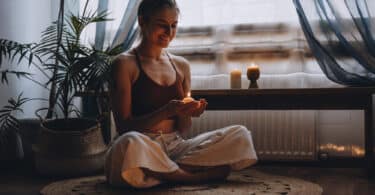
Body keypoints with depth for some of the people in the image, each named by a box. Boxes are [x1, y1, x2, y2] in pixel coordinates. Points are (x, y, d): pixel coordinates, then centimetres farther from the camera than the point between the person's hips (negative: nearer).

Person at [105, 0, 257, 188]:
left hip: (175, 147, 5)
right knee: (130, 143, -41)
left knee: (240, 135, -12)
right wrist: (166, 111, -20)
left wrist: (186, 114, -9)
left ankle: (166, 171, -17)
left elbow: (182, 128, 15)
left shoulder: (181, 66, 13)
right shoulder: (124, 64, -3)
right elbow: (124, 126, -7)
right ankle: (193, 176, -15)